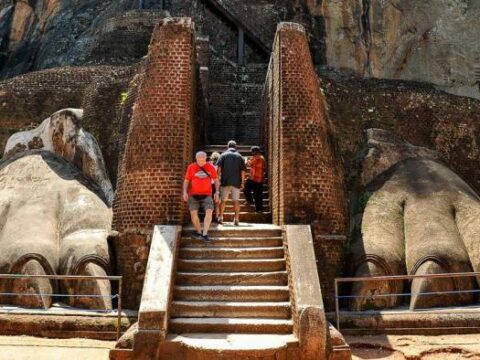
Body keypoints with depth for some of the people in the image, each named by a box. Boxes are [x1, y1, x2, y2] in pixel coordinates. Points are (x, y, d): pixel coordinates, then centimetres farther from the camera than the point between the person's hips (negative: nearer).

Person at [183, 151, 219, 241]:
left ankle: (205, 233, -8)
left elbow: (216, 180, 7)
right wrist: (185, 192, -9)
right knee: (193, 213, -6)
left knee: (209, 212, -16)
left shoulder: (210, 167, 1)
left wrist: (217, 192, -2)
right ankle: (199, 232, 14)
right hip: (193, 194, 0)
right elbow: (186, 181, 3)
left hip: (207, 194, 0)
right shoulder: (191, 167, -1)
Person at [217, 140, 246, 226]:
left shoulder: (224, 155, 5)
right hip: (236, 182, 1)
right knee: (236, 200, 3)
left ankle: (220, 217, 12)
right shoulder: (239, 156, 8)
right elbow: (243, 170, 3)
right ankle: (236, 219, 0)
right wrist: (242, 182, 6)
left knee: (223, 200, 10)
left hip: (225, 181, 0)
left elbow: (219, 167, -5)